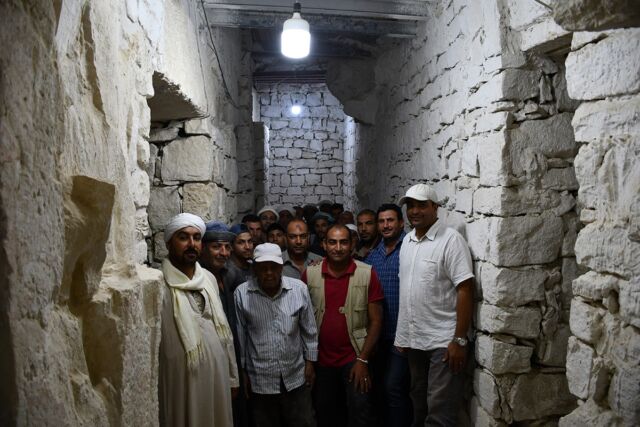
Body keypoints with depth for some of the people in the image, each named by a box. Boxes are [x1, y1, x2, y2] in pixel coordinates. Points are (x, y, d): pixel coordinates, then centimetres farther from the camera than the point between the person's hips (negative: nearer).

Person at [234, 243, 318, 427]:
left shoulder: (299, 289, -8)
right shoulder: (241, 294, -13)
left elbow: (309, 330, 2)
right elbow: (239, 336, -3)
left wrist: (310, 362, 5)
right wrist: (243, 371, 2)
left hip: (296, 377, 1)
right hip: (260, 381, -1)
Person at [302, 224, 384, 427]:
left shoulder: (367, 274, -8)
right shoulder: (310, 274, -3)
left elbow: (376, 321, -5)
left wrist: (362, 360, -10)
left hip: (355, 358, -2)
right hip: (321, 359, 3)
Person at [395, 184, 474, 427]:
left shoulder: (451, 240, -12)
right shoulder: (407, 241, 9)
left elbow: (465, 291, -16)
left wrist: (459, 340, -19)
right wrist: (403, 335, 12)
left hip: (443, 342, -7)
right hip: (413, 340, 7)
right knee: (419, 406, 19)